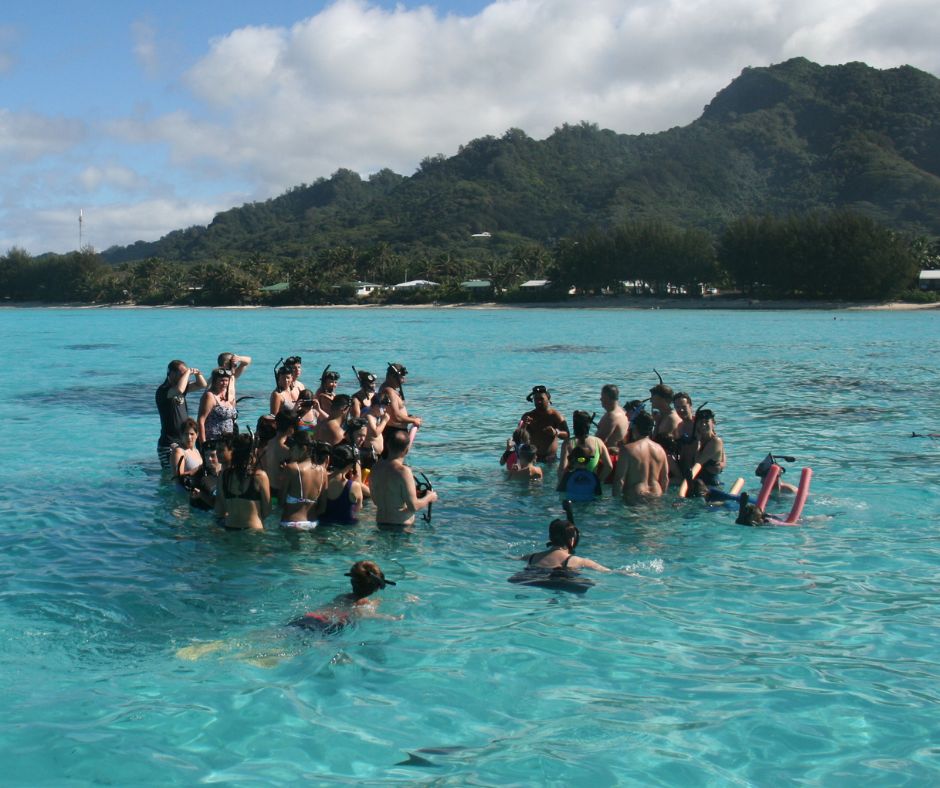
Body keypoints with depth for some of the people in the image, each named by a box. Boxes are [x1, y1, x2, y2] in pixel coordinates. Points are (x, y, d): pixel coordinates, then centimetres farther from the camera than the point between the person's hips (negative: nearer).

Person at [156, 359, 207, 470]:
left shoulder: (183, 385, 10)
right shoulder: (163, 390, -14)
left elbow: (202, 385, 20)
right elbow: (179, 390, -36)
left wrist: (197, 373, 0)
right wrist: (188, 372, -22)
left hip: (183, 442, 8)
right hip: (169, 445, -8)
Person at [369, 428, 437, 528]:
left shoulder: (375, 467, 4)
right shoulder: (403, 471, -16)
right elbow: (413, 507, -17)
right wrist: (429, 497, 2)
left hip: (380, 523, 7)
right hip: (401, 525, -7)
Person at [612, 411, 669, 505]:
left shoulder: (628, 449, -9)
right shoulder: (659, 449, 8)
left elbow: (620, 479, -11)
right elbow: (665, 479, 14)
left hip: (635, 499, -6)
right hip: (656, 498, 6)